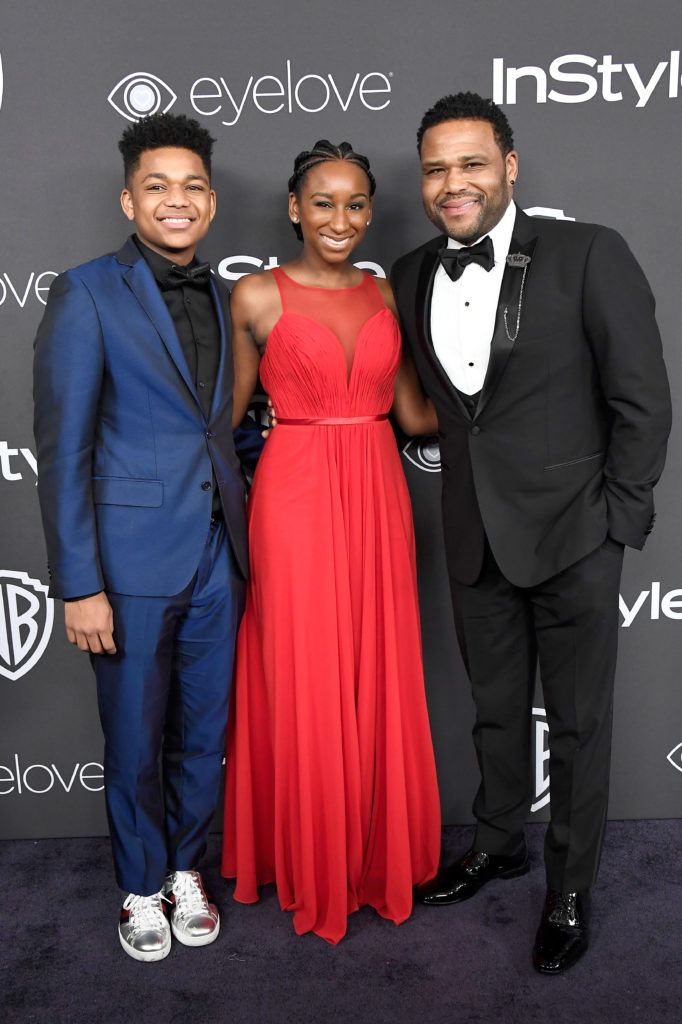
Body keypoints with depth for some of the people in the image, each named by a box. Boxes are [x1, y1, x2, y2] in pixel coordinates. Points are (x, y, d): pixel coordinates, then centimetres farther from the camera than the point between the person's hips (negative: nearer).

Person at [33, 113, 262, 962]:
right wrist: (80, 585, -14)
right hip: (133, 557, -5)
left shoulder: (220, 298, 10)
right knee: (135, 738, 10)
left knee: (205, 730, 16)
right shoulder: (86, 295, -7)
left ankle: (185, 869, 39)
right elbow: (62, 450, -11)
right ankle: (142, 888, 34)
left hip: (218, 551, 5)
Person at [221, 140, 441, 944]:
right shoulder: (257, 296, -2)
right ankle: (311, 862, 28)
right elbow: (225, 410, 4)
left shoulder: (387, 296, 9)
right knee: (304, 684, 5)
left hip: (378, 495, 4)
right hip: (295, 494, -4)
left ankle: (377, 851, 33)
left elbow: (416, 414, 11)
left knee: (378, 678, 11)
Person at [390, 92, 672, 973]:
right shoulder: (412, 277, 4)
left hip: (572, 536, -4)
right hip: (475, 539, 4)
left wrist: (617, 522, -9)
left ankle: (570, 889, 32)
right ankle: (498, 843, 44)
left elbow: (643, 402, -9)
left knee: (578, 724, 11)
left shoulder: (588, 255, -11)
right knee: (495, 708, 21)